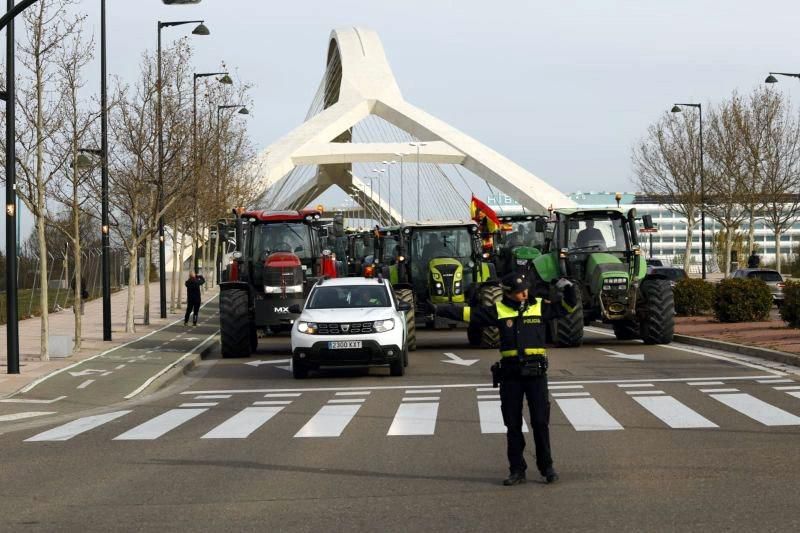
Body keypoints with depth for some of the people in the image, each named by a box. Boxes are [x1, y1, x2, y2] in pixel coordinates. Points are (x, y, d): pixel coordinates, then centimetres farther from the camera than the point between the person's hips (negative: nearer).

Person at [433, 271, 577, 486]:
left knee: (540, 422, 0)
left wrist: (568, 288, -9)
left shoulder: (540, 306, 4)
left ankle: (547, 467, 10)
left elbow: (567, 306, 10)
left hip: (536, 372, -1)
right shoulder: (498, 311, 3)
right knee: (513, 424, 6)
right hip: (510, 373, 1)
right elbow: (468, 314, 1)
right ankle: (517, 470, 14)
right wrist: (439, 309, -4)